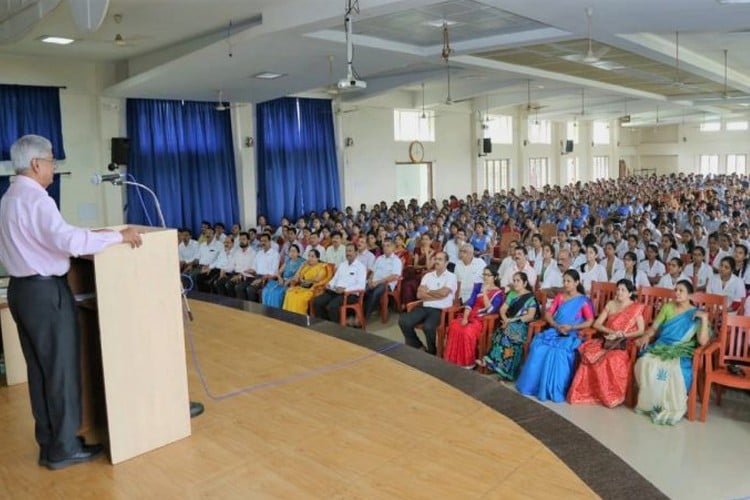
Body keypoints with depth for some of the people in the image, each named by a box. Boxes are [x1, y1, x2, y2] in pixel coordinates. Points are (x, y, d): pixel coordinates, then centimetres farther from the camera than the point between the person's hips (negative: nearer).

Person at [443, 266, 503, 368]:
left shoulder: (499, 293, 1)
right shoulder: (478, 286, 15)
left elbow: (489, 310, -13)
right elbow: (469, 303, 6)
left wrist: (485, 293, -17)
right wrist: (465, 317, -9)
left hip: (483, 320, -4)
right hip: (470, 316, 4)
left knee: (467, 331, -35)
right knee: (454, 326, -28)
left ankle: (467, 363, -19)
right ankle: (452, 360, -20)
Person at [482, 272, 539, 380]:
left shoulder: (531, 298, 0)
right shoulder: (511, 294, 18)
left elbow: (530, 316, -11)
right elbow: (502, 309, 11)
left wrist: (512, 320, -16)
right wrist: (506, 320, -10)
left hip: (522, 325, -5)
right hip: (509, 323, 5)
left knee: (507, 334, -35)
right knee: (503, 332, -29)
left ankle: (493, 361, -29)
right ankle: (503, 366, -29)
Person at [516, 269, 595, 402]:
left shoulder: (583, 301, 3)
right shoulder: (559, 297, 16)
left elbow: (590, 321, -5)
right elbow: (548, 314, 11)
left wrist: (572, 327, -16)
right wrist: (557, 326, -8)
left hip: (571, 335, -4)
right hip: (554, 331, 4)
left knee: (558, 352, -34)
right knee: (538, 347, -25)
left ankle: (553, 389, -22)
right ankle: (534, 384, -17)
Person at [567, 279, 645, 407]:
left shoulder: (636, 308, 2)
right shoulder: (610, 304, 13)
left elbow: (641, 331, -5)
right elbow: (597, 324, 9)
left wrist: (623, 335, -15)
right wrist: (612, 332, -8)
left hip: (624, 344, -4)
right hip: (607, 341, 4)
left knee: (613, 359, -36)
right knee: (588, 353, -27)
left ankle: (612, 396, -20)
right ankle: (588, 392, -19)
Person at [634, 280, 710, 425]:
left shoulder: (696, 315, 2)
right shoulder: (667, 307, 13)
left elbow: (702, 341, -9)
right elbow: (654, 327, 13)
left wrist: (705, 319, -16)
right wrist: (646, 337, -8)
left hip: (680, 353, -3)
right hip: (661, 347, 3)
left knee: (674, 370, -37)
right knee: (645, 363, -30)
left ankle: (671, 408, -19)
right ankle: (648, 402, -15)